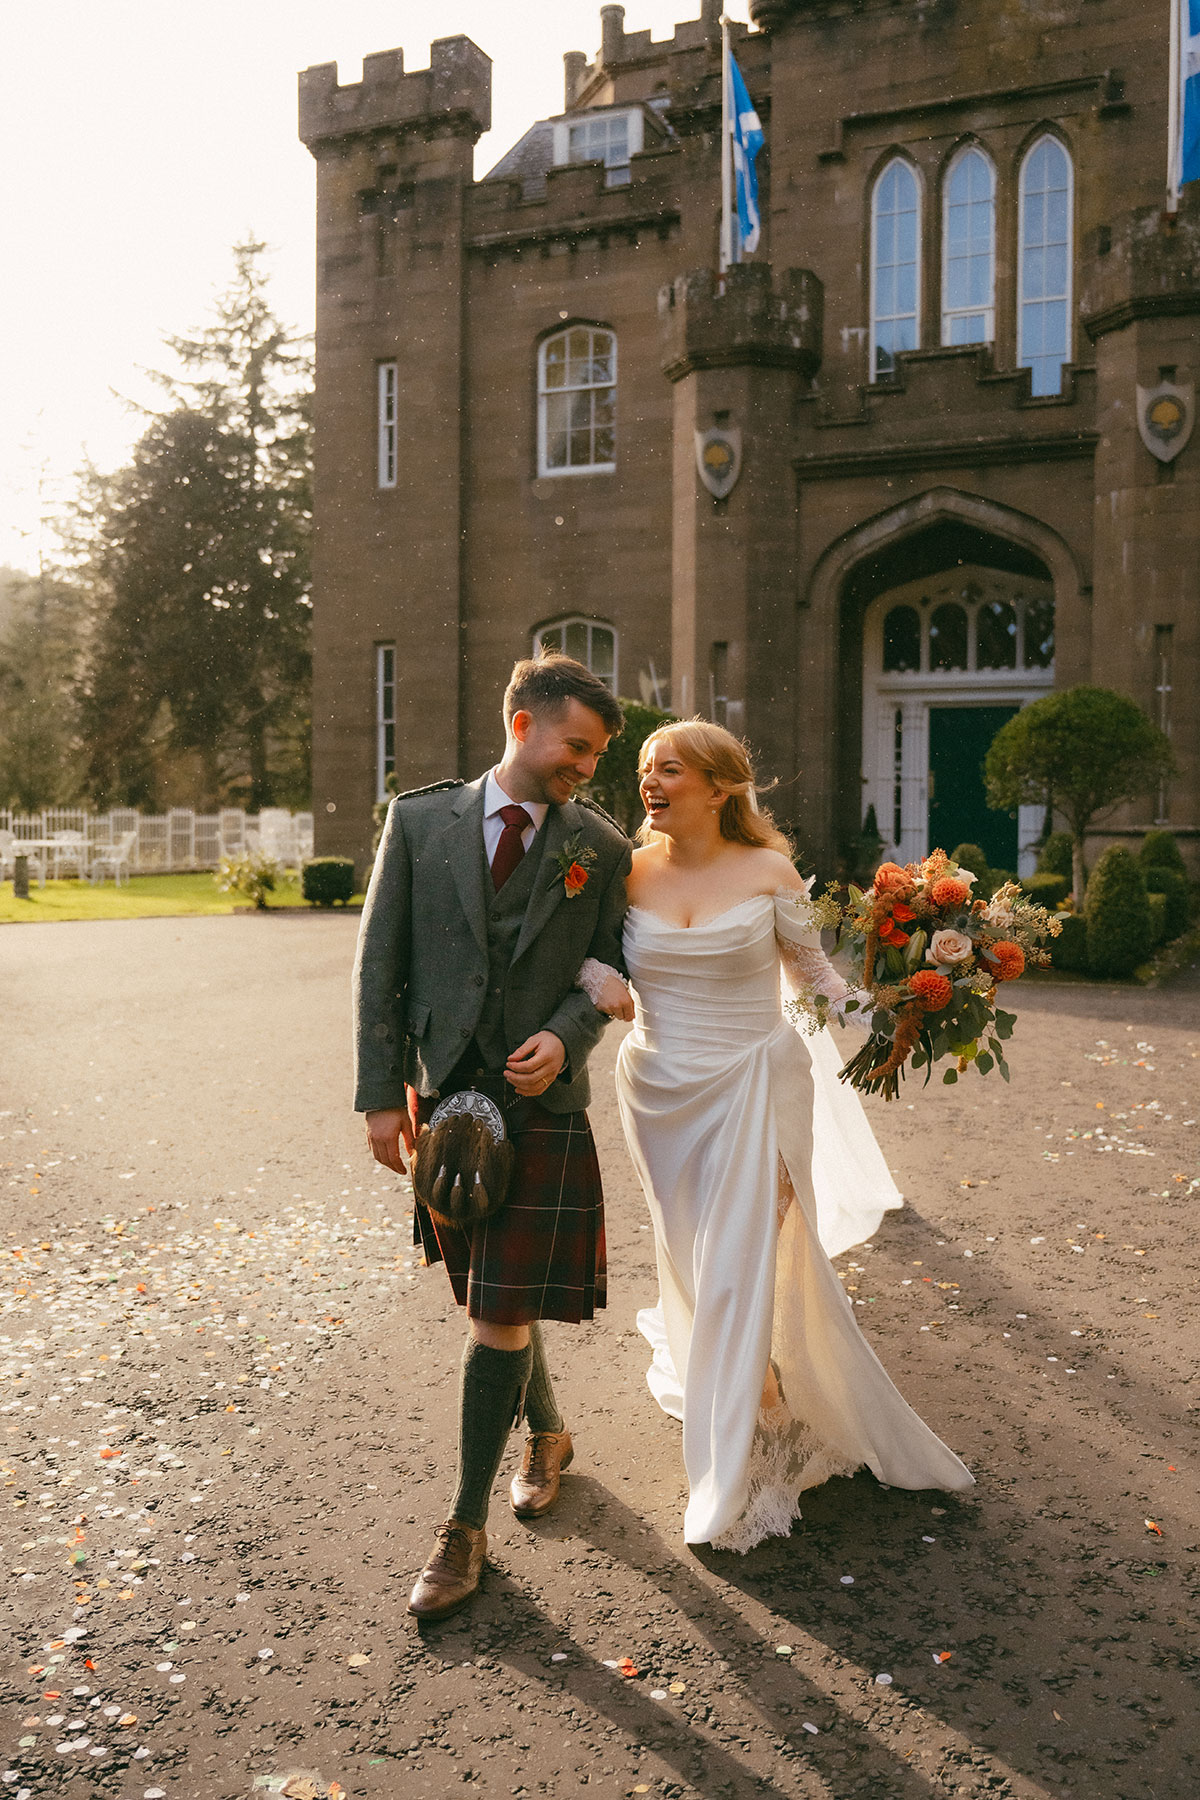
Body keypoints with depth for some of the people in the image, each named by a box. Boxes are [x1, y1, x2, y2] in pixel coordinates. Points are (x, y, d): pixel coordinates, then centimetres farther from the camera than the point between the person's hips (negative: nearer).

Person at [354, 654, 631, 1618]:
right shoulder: (419, 820, 1)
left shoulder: (603, 847, 1)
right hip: (440, 1095, 2)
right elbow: (381, 965, 1)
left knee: (500, 1316, -2)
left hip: (541, 1100, -2)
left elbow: (609, 970, 7)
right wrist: (383, 1094, -4)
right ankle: (546, 1433, 44)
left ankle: (466, 1529, 13)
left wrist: (565, 1036, -14)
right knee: (490, 1296, 17)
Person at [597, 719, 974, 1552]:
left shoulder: (769, 873, -7)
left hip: (753, 1090, -3)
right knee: (692, 1259, 14)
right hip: (661, 1093, 3)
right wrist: (601, 988, -23)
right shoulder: (627, 874, -2)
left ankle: (738, 1472, 14)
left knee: (742, 1266, -3)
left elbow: (814, 976, 0)